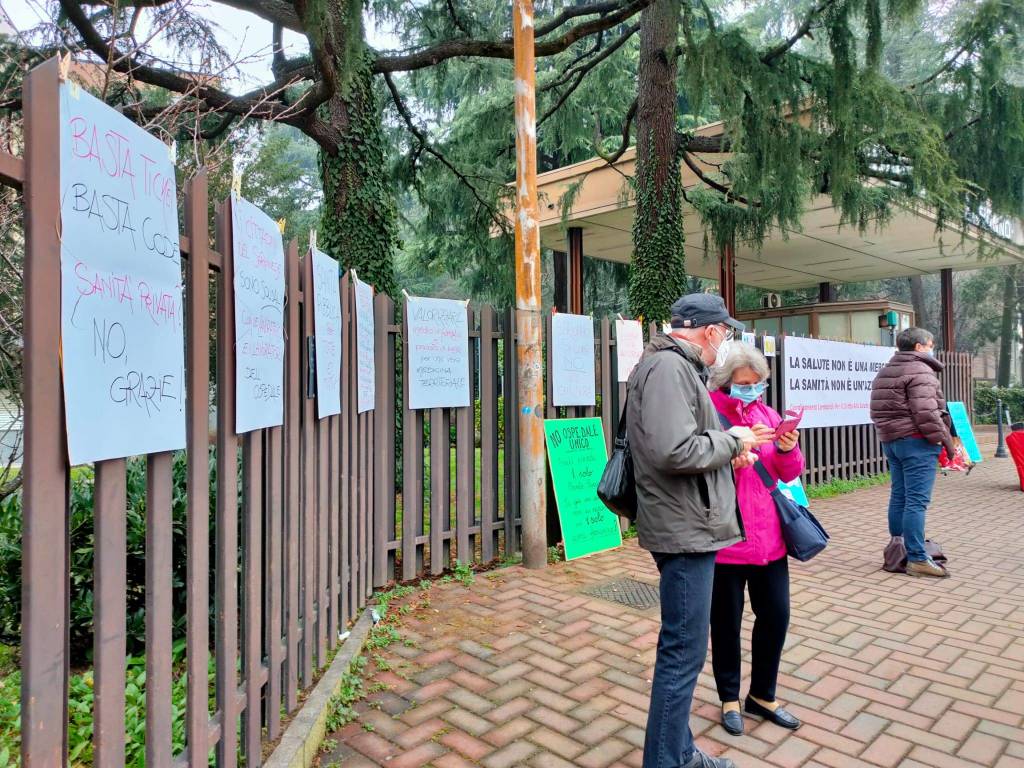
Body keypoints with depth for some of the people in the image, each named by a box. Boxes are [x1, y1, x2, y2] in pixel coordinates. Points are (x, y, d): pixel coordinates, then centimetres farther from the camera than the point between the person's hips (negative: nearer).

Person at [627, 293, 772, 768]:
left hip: (689, 527, 11)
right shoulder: (667, 366, -18)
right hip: (684, 530, -11)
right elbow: (675, 451, -28)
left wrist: (729, 450, 8)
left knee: (683, 648, 19)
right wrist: (731, 441, -13)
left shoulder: (676, 366, 15)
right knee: (684, 652, -1)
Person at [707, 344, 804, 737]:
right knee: (726, 621, 9)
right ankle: (730, 698, 30)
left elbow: (789, 474, 10)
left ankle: (762, 696, 33)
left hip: (769, 537, 5)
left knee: (776, 615, 12)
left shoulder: (767, 414, 9)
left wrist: (788, 449, -10)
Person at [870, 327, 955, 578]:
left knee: (899, 496, 13)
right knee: (917, 501, -7)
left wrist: (888, 433, 18)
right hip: (916, 442, -9)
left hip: (890, 440, 9)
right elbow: (926, 413, -19)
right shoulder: (920, 371, -11)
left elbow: (879, 411, 18)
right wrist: (946, 441, -11)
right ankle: (916, 558, -6)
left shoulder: (885, 372, 17)